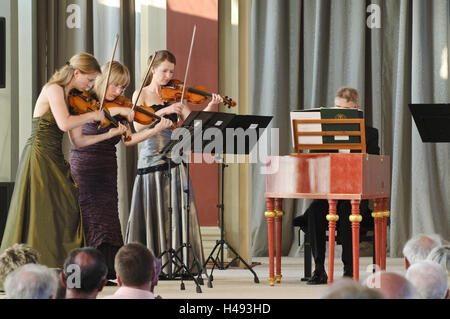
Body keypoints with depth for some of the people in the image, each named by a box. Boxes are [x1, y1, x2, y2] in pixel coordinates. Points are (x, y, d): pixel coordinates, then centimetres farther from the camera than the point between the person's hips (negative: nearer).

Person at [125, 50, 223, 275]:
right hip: (150, 159, -2)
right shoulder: (141, 94, 3)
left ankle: (179, 262, -5)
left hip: (173, 159, 2)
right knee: (151, 212, -1)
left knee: (178, 210, -4)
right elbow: (138, 125, -13)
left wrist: (210, 107, -18)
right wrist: (164, 111, -23)